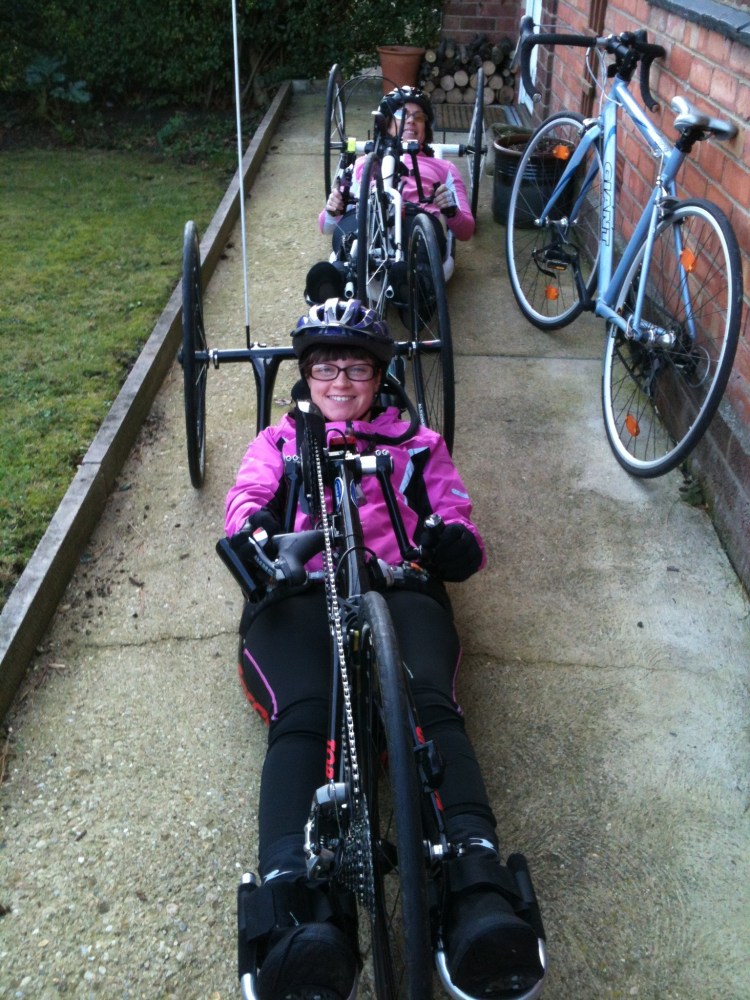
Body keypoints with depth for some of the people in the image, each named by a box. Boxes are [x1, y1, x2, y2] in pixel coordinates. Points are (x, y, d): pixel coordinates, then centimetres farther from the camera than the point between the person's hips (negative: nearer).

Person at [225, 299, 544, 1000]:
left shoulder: (418, 444, 31)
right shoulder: (277, 442, 33)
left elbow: (457, 525, 18)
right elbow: (245, 500, 11)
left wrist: (455, 543, -8)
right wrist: (253, 529, -15)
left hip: (399, 587, 1)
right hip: (296, 593, 0)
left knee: (431, 704, -34)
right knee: (302, 717, -34)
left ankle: (479, 901, -50)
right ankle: (299, 927, -50)